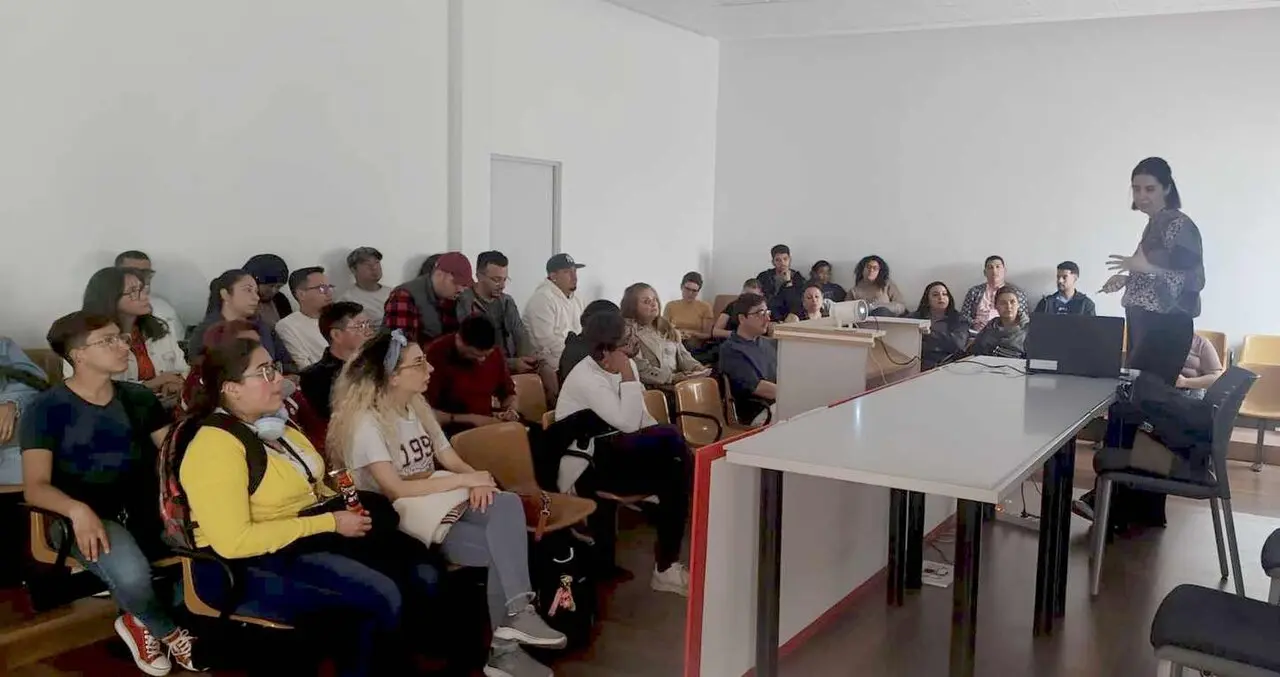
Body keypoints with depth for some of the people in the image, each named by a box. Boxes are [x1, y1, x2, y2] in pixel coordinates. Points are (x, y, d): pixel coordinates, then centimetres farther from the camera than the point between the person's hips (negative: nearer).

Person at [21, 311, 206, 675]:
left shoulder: (139, 397, 9)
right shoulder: (47, 409, -6)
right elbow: (35, 487, -14)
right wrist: (77, 509, -36)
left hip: (143, 510, 5)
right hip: (84, 518, -5)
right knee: (130, 573, -37)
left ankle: (142, 620, -1)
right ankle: (170, 631, -2)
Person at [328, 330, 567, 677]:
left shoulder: (417, 406, 14)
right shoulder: (366, 422, -12)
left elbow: (451, 460, 11)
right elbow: (394, 489, -20)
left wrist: (478, 482, -12)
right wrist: (464, 480, -18)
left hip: (446, 500, 7)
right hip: (405, 518, -7)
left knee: (508, 505, -24)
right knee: (503, 547, -25)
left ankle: (514, 620, -23)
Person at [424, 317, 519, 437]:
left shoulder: (494, 352, 1)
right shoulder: (437, 355, -16)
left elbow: (508, 393, 17)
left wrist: (510, 410, -5)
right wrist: (471, 419, -20)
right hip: (452, 433, -6)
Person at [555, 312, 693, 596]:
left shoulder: (625, 366, 5)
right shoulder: (585, 378, -20)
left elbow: (643, 419, 10)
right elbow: (629, 424, -26)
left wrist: (664, 443, -8)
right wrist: (628, 377, -22)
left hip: (613, 453, 8)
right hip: (585, 468, -8)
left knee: (674, 473, -17)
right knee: (672, 440, -21)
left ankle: (666, 567, -9)